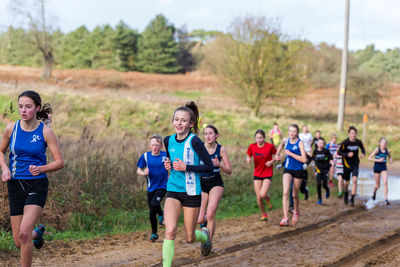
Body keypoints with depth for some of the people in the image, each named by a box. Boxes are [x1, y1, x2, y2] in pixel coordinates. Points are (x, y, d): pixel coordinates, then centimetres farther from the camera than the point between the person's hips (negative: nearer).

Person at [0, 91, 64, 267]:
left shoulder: (45, 132, -6)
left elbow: (60, 162, -3)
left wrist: (41, 168, -21)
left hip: (37, 186, -3)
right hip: (15, 186, 3)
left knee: (24, 233, -22)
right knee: (18, 242, 8)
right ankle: (38, 233, 44)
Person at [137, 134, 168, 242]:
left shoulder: (166, 155, -6)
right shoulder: (145, 156, -3)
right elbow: (138, 170, 3)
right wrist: (143, 173, -18)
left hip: (162, 186, -3)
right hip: (151, 187, 3)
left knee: (154, 204, -26)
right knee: (152, 213, 8)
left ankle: (161, 214, 7)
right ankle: (154, 234, 25)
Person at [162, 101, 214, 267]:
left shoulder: (194, 141, -14)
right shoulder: (169, 141, 2)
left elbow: (209, 166, -13)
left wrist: (186, 167, -22)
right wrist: (168, 164, -1)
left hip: (192, 192, -3)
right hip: (173, 191, 3)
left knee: (189, 238, 10)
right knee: (170, 231, -19)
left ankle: (204, 234, 44)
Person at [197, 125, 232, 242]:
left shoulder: (221, 149, -5)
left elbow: (229, 171, -3)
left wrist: (219, 164, -21)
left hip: (216, 184, -1)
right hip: (201, 184, 1)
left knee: (210, 215, -19)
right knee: (199, 220, -2)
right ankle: (204, 219, 36)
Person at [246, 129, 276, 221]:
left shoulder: (270, 146, -11)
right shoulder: (252, 147, -4)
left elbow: (275, 156, 4)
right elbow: (248, 157, 9)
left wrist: (272, 161, -15)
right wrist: (248, 159, -14)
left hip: (267, 174, -3)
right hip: (257, 175, 3)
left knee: (262, 194, -20)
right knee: (258, 198, 0)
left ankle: (268, 198, 18)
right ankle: (264, 214, 24)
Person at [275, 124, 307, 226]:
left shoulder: (300, 143, -13)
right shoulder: (286, 140, 1)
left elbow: (304, 159, -22)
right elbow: (281, 144, 29)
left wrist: (290, 154, -23)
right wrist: (277, 154, 15)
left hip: (298, 171, -3)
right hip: (287, 170, 3)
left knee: (295, 195, 11)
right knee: (285, 193, -15)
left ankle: (296, 211, 43)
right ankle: (285, 219, -20)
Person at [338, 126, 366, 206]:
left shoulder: (358, 142, -6)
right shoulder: (345, 143, -15)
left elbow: (362, 148, 15)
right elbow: (339, 152, -11)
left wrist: (363, 154, -7)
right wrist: (347, 154, -27)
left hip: (355, 164, 1)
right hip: (347, 164, -1)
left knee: (355, 180, -17)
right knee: (347, 182, 10)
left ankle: (352, 199, -13)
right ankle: (346, 195, 41)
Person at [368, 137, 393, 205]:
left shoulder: (387, 151, -2)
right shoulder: (377, 150, -13)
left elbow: (390, 157, 20)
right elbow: (369, 158, -16)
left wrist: (391, 160, -4)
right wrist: (378, 160, -23)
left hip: (384, 168, 2)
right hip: (377, 168, -2)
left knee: (385, 183, -16)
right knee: (378, 185, 8)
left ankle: (386, 199, -13)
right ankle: (374, 191, 45)